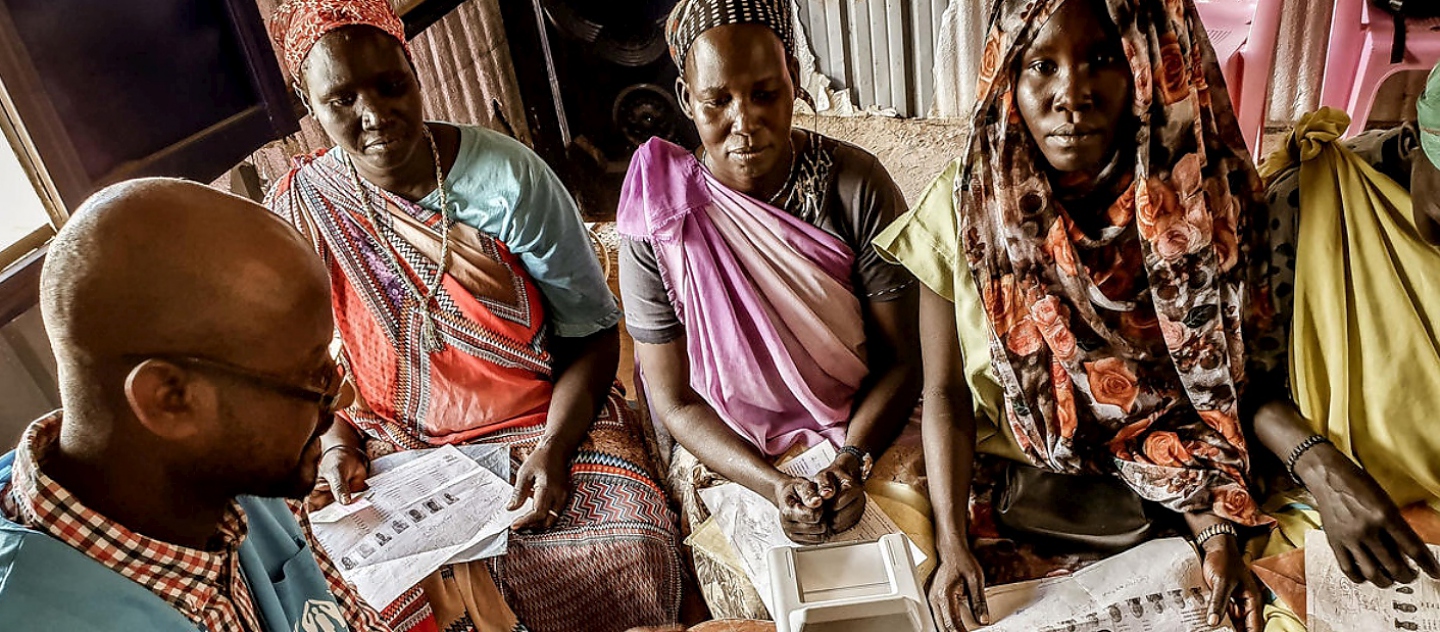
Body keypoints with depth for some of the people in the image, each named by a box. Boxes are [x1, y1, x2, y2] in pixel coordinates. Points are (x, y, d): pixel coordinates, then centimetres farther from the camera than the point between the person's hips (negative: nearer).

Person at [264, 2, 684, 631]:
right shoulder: (300, 208, -5)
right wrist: (336, 441, -7)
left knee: (627, 560, -24)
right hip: (400, 449, 2)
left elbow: (592, 331, -8)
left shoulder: (508, 178, -12)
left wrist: (553, 449, -21)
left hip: (547, 421, -1)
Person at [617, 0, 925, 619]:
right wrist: (773, 484, -21)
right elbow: (674, 400, -8)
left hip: (863, 430, 1)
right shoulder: (658, 219, -13)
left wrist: (851, 462, -23)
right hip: (728, 451, -1)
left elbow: (904, 356, -8)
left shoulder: (856, 184, -13)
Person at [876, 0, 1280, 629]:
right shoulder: (964, 206, -14)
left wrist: (1217, 534, -16)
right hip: (1000, 480, -1)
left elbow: (1202, 390, -4)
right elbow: (945, 393, -9)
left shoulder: (1197, 206, -11)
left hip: (1158, 500, 2)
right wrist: (952, 547, -17)